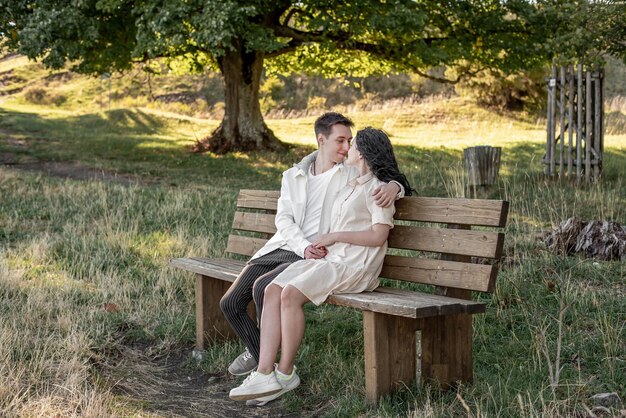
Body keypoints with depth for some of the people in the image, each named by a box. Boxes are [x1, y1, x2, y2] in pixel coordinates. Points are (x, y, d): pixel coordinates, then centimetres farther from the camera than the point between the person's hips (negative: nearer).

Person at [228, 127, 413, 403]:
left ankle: (286, 374, -14)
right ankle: (265, 373, -22)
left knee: (291, 294, -27)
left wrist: (334, 236, -9)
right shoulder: (350, 187, 25)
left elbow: (378, 236, -12)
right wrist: (322, 243, 10)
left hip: (355, 266, -8)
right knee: (272, 290, -15)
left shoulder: (379, 188, -3)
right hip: (330, 258, 8)